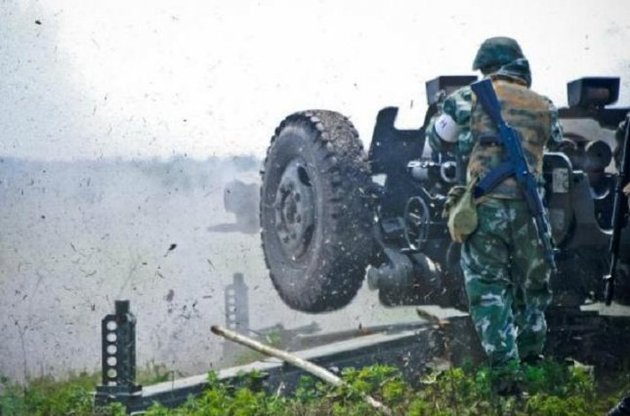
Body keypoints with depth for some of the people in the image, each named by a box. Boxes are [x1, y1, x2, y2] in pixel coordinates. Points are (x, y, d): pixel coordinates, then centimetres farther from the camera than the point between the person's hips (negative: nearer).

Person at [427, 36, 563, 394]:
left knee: (488, 288, 3)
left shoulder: (471, 97, 2)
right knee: (533, 285, 20)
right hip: (527, 207, 2)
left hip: (485, 207, -2)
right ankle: (531, 354, 32)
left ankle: (506, 369, -6)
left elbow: (437, 139, 10)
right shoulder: (544, 107, 7)